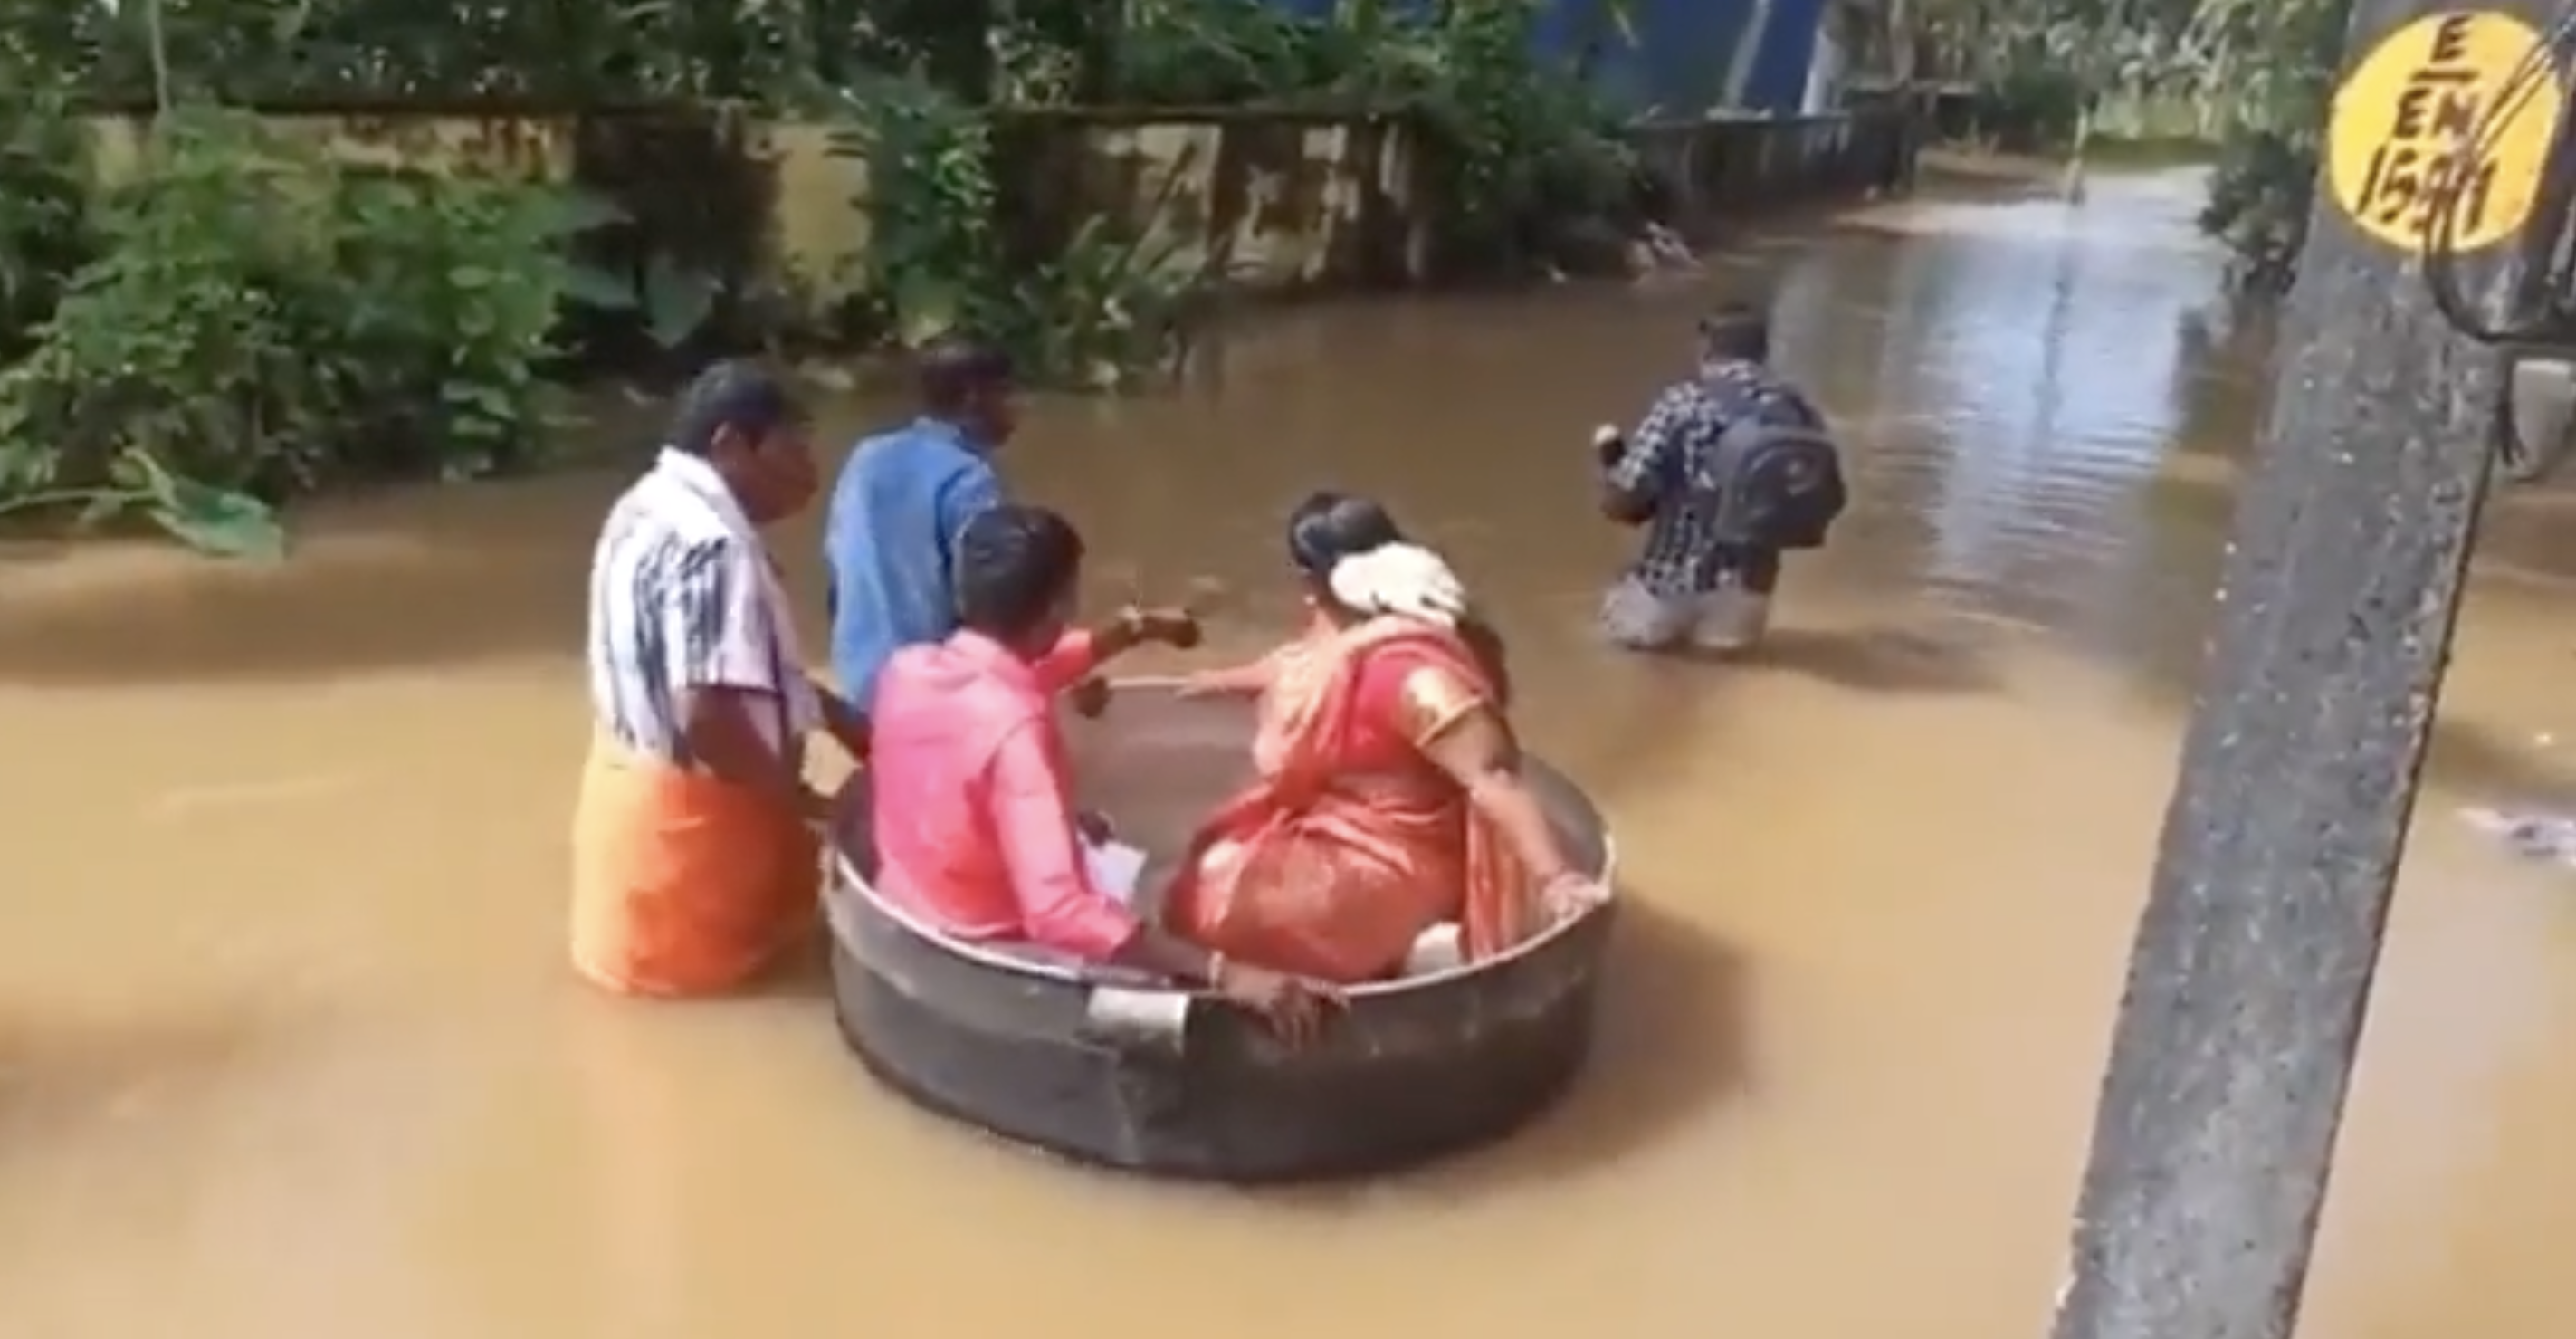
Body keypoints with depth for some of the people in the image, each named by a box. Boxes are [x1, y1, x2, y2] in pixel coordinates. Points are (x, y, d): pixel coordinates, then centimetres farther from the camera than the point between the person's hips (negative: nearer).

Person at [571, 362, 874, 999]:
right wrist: (802, 800, -19)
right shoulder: (709, 544, -27)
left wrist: (840, 718, 7)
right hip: (684, 805, -9)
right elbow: (707, 718, -32)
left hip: (633, 776, 9)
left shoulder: (651, 504, 4)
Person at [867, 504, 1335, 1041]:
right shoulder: (1012, 730, -33)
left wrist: (1132, 631, 19)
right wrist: (1224, 972, -45)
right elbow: (1058, 912, -42)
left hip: (908, 921, 8)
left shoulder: (906, 668, -8)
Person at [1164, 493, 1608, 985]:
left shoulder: (1410, 670, -32)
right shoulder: (1358, 625, 0)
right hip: (1342, 827, 10)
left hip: (1392, 862, -10)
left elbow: (1493, 776, -39)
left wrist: (1554, 878, -48)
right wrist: (1228, 680, 42)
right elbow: (1300, 662, 25)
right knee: (1217, 866, 17)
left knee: (1220, 901, -18)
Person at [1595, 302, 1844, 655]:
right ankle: (1726, 621, 11)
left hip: (1675, 585, -3)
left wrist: (1610, 458, 5)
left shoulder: (1683, 403, -16)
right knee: (1735, 632, 35)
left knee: (1625, 621, 29)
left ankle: (1673, 620, 7)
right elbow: (1827, 502, 2)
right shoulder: (1799, 408, -5)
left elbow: (1620, 503, -14)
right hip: (1750, 589, 3)